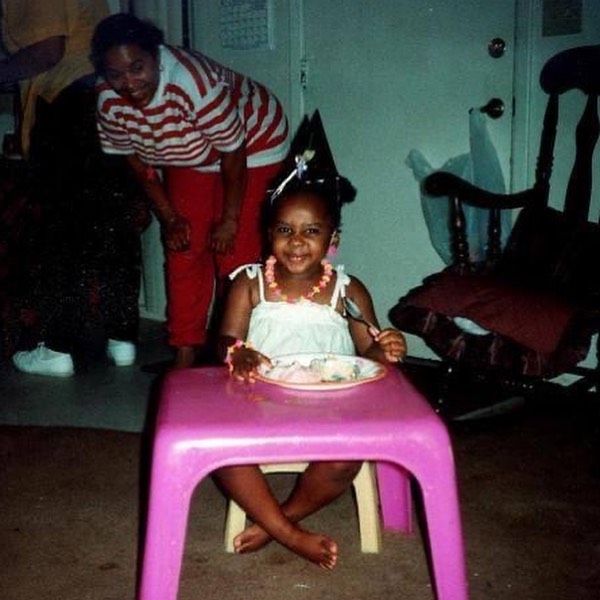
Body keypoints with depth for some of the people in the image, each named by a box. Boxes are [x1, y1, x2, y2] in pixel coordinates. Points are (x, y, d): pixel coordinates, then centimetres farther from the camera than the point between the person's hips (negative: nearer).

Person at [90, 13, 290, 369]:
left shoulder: (197, 84, -38)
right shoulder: (110, 103, -19)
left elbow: (233, 152, -27)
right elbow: (138, 159, -3)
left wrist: (230, 220, -18)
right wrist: (169, 217, -5)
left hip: (251, 147, -5)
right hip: (188, 159, 6)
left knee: (236, 248, -12)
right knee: (184, 247, 0)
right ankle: (185, 353, 8)